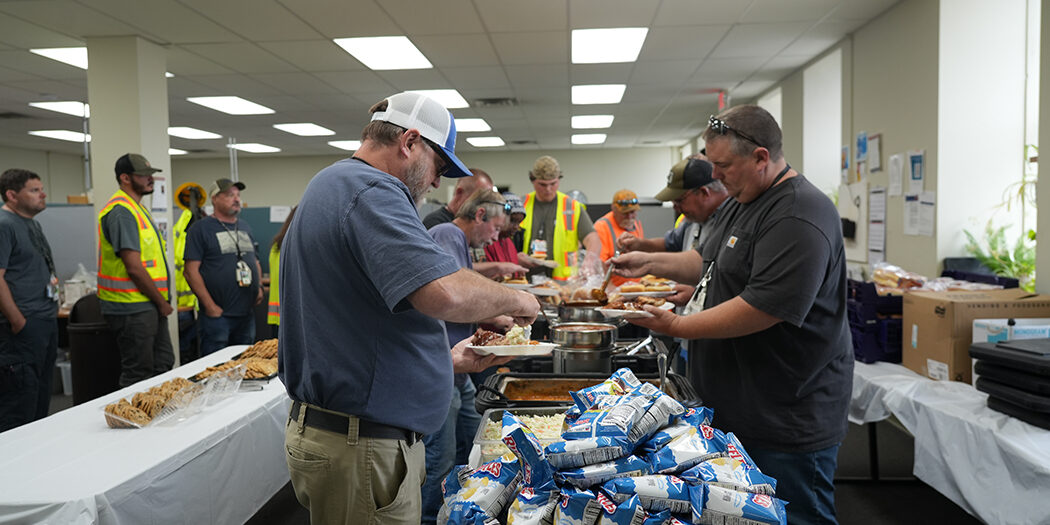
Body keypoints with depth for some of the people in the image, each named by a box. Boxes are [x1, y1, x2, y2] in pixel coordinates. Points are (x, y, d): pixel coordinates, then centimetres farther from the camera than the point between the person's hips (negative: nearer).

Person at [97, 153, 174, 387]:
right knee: (138, 375, -1)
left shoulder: (136, 207, 16)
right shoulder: (121, 210, -16)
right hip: (132, 308, -10)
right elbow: (134, 267, -21)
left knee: (163, 364, 16)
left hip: (148, 305, 10)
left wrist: (161, 302, 14)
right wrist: (162, 302, -12)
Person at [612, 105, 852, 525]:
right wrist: (651, 262, 9)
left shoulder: (799, 218, -22)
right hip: (737, 409, 10)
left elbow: (762, 308, -29)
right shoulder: (742, 203, 11)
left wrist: (677, 326, -21)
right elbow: (709, 263, 23)